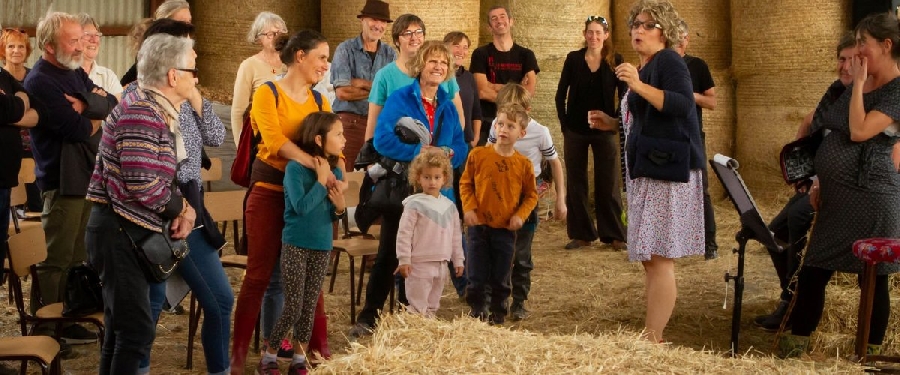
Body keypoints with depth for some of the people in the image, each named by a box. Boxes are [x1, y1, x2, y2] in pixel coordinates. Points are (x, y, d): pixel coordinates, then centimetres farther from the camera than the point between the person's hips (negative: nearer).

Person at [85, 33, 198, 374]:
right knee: (137, 329, -9)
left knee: (122, 325, 18)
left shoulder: (158, 111, 13)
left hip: (130, 232, 10)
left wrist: (180, 208, 0)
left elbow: (161, 177, 19)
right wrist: (181, 208, -10)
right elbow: (142, 184, -27)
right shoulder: (141, 111, -19)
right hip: (120, 232, -10)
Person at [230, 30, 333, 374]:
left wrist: (338, 179, -17)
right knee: (258, 276, -2)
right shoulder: (267, 94, -7)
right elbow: (275, 140, -22)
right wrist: (317, 165, -31)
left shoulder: (319, 101, 10)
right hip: (270, 192, -5)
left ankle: (320, 347, 21)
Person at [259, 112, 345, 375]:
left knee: (310, 306, 9)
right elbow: (301, 207, -25)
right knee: (293, 307, -4)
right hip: (296, 245, -5)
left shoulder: (335, 170, 4)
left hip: (322, 246, 5)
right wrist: (321, 181, -18)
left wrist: (340, 207, -10)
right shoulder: (296, 167, -14)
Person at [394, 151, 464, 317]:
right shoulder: (414, 204, -9)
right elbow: (404, 233, -10)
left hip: (441, 264, 6)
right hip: (419, 264, -6)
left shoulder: (449, 206, 9)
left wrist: (458, 259, 14)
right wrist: (404, 260, -12)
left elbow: (456, 235, 15)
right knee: (418, 307, -4)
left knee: (432, 306, 15)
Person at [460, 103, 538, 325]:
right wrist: (469, 208, -8)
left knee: (501, 277, 9)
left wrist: (521, 215, -8)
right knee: (477, 275, 6)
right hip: (479, 225, 0)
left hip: (506, 228, 0)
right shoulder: (478, 155, -5)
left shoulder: (523, 164, -3)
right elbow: (465, 183, 3)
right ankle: (477, 311, 19)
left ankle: (498, 313, 23)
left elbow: (531, 195, 6)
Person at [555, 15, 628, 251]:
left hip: (604, 130, -1)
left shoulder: (615, 60, 0)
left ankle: (614, 235, 7)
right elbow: (561, 95, 4)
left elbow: (624, 95, 1)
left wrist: (616, 122, -9)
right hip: (575, 130, 1)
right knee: (576, 182, 4)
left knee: (608, 183, 1)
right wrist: (564, 124, -3)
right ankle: (581, 234, 12)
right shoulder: (573, 59, 2)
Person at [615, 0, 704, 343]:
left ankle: (652, 341, -12)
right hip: (646, 171, 10)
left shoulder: (668, 61, -7)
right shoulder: (644, 67, 19)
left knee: (659, 258, -12)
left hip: (668, 172, -10)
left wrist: (639, 86, -31)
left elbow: (684, 105, -24)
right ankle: (651, 335, 15)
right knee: (649, 257, 10)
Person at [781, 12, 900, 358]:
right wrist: (821, 181, 15)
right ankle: (797, 340, 18)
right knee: (812, 271, 9)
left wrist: (858, 83, -14)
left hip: (870, 198, -8)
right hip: (837, 196, 8)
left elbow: (859, 132, -22)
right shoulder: (859, 85, 14)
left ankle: (870, 352, 12)